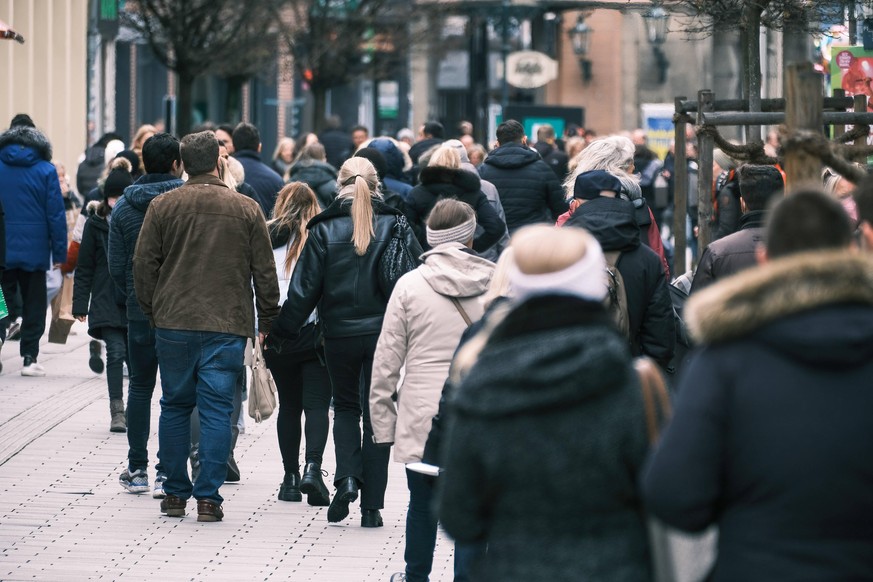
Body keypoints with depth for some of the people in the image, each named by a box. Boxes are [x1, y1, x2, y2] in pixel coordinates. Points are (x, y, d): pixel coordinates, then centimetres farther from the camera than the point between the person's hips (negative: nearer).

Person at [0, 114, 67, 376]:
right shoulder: (45, 170, -6)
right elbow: (56, 214, -7)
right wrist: (59, 252, -2)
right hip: (34, 251, -1)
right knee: (34, 305, 8)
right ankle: (29, 357, 6)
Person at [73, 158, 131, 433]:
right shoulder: (96, 225, 3)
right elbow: (84, 268, 5)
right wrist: (80, 304, 0)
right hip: (107, 303, -1)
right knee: (116, 352, -12)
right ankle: (117, 411, -9)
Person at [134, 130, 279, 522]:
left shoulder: (162, 206, 1)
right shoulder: (246, 210, 0)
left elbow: (143, 265, 2)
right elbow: (265, 273, 3)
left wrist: (153, 312, 14)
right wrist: (266, 323, 11)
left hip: (173, 324, 1)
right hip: (227, 327, -1)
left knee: (175, 406, 12)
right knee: (216, 409, 1)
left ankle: (175, 493, 16)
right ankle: (208, 497, -2)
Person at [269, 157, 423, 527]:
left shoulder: (324, 229, -4)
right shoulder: (396, 225, -1)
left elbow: (304, 287, -4)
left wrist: (282, 331, 4)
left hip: (340, 334, 0)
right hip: (384, 332, 0)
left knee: (345, 407, 20)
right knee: (377, 414, 8)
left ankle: (347, 477, -4)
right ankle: (371, 506, 6)